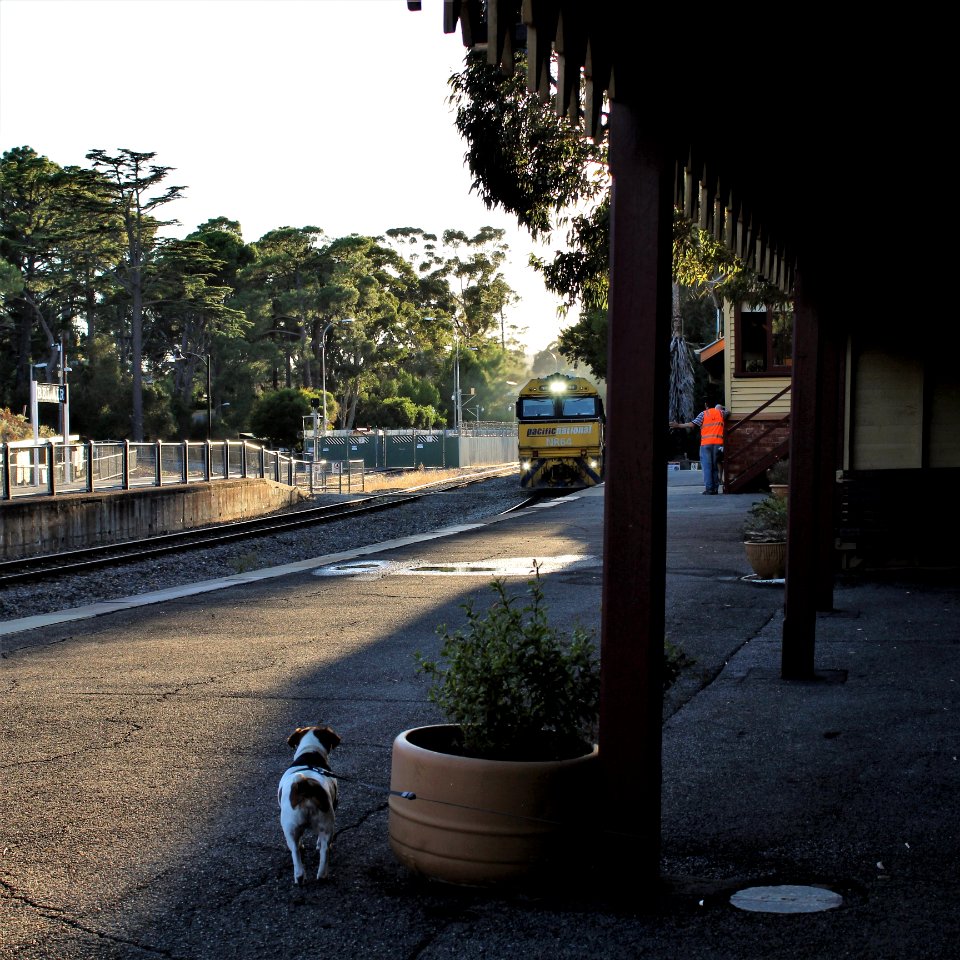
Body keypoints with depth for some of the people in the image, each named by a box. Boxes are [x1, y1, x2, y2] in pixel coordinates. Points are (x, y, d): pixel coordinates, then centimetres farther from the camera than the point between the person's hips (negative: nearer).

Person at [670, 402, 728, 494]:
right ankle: (715, 489, 6)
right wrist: (720, 408, 32)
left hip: (706, 443, -2)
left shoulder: (703, 414, 4)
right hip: (718, 443, 2)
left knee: (707, 467, -1)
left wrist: (678, 425, 1)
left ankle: (709, 488, -9)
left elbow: (692, 424, -4)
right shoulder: (720, 412, 10)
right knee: (715, 467, 10)